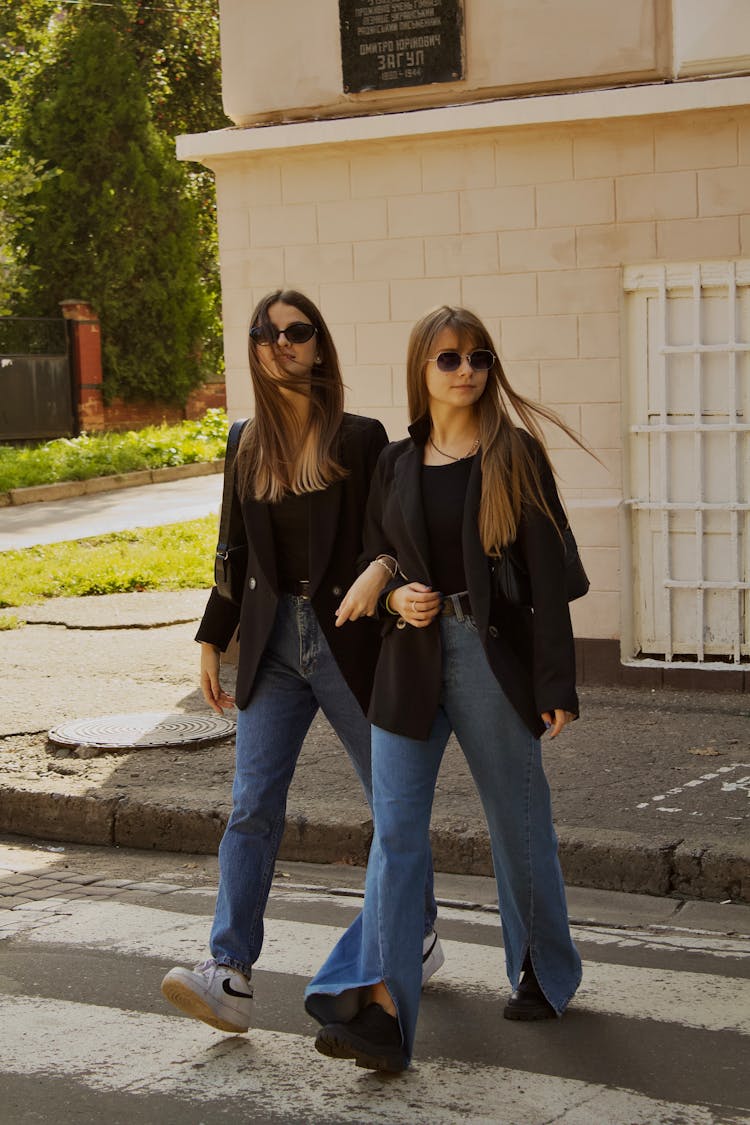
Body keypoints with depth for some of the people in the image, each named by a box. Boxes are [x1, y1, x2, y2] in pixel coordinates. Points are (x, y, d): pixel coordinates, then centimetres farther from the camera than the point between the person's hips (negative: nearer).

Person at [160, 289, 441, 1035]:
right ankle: (230, 975, -5)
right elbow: (238, 552, 14)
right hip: (273, 645, 3)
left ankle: (419, 938, 31)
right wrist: (213, 639, 13)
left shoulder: (359, 439, -5)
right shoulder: (249, 444, 7)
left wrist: (379, 578, -24)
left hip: (347, 641, -3)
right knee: (252, 805, -5)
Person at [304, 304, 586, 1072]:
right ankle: (382, 1008, -8)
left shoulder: (514, 454, -2)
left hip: (492, 660, -3)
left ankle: (545, 975, 31)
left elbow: (547, 573, -6)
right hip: (411, 662, 3)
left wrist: (555, 684, -11)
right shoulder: (395, 463, 9)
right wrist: (394, 597, -7)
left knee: (518, 824, 10)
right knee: (395, 830, -5)